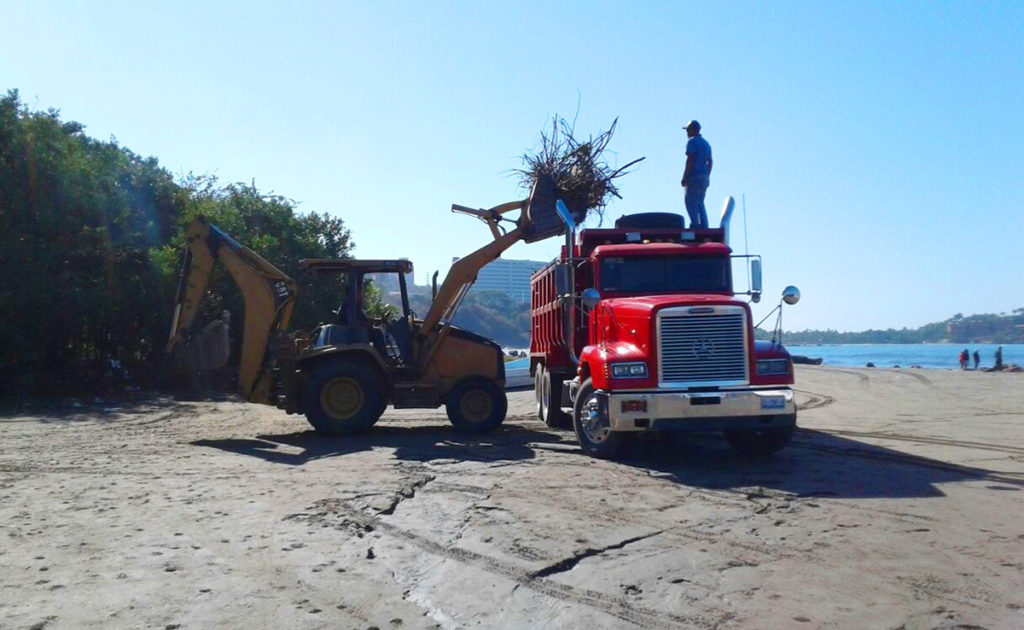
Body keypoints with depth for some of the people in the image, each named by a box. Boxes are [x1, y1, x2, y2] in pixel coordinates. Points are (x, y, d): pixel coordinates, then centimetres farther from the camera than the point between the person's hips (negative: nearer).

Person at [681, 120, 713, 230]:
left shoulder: (692, 141, -6)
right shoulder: (706, 143, 21)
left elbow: (690, 160, -15)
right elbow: (710, 162, 20)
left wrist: (684, 177, -15)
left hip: (694, 176, -8)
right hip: (704, 177, 9)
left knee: (691, 202, -9)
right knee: (700, 203, 12)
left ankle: (695, 226, -17)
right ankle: (704, 226, 7)